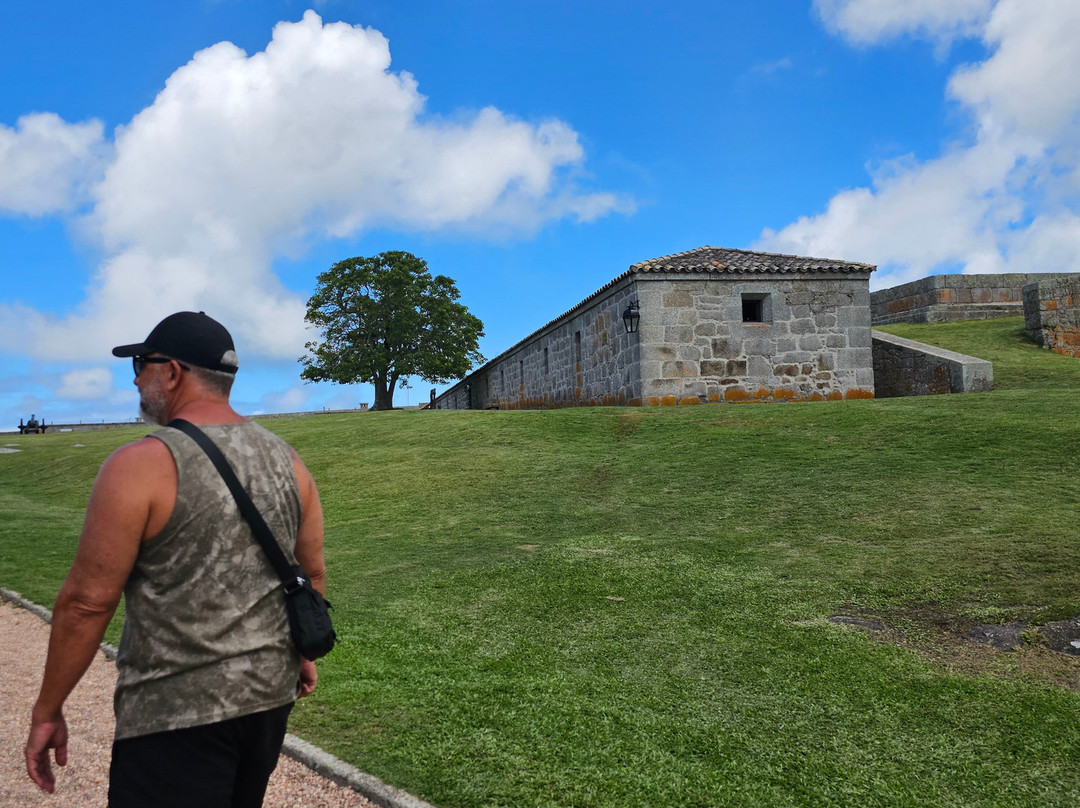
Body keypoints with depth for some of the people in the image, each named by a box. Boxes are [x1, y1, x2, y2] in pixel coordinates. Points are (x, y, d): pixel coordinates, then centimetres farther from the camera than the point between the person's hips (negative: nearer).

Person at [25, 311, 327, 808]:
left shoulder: (140, 467, -14)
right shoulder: (286, 460, 3)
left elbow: (85, 601, -13)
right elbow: (312, 574, 10)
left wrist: (47, 712, -2)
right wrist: (302, 653, 23)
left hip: (178, 710, -6)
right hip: (271, 693, 6)